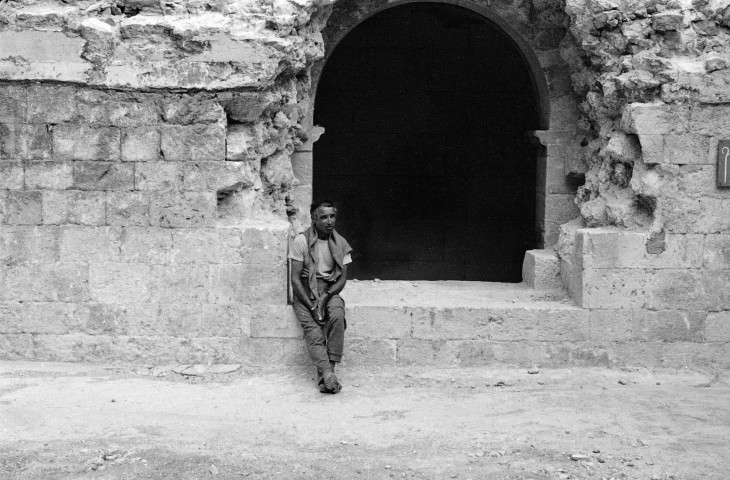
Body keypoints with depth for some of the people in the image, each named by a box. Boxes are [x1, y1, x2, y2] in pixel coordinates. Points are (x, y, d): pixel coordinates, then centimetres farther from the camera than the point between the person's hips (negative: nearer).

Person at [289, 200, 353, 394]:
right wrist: (312, 306, -17)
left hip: (330, 291, 2)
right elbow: (295, 279, -9)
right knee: (313, 331, -28)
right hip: (305, 292, -1)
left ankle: (325, 378, -31)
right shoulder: (301, 241, -6)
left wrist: (326, 296, -16)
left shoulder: (340, 243, 5)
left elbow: (342, 278, 3)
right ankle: (328, 373, -44)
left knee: (337, 316, -31)